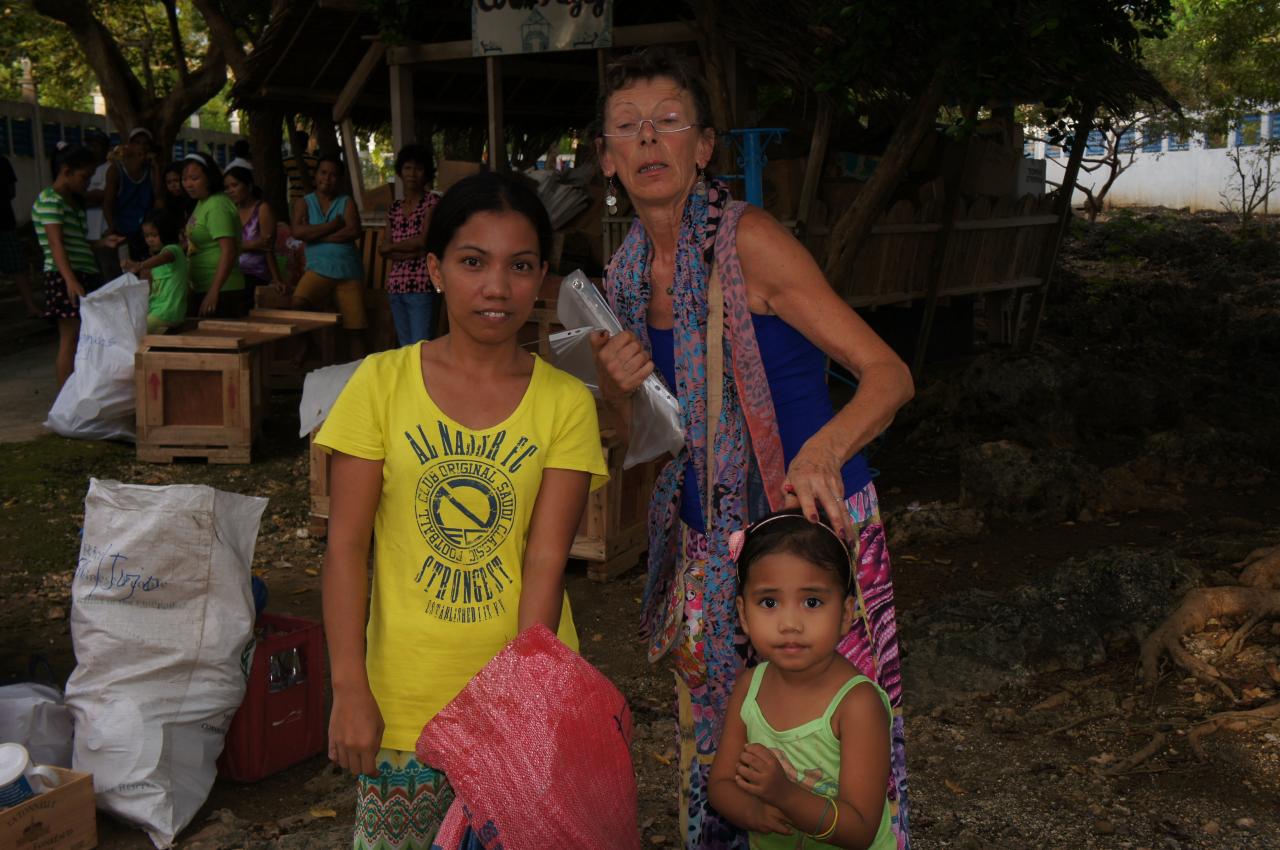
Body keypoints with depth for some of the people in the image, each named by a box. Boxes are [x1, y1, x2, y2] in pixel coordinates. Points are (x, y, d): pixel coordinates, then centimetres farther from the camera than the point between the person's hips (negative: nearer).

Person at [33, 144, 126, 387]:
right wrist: (71, 281, -31)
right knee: (70, 339, -8)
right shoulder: (50, 200, -9)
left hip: (85, 276, 9)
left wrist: (102, 243, 8)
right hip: (65, 277, -9)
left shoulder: (73, 202, 21)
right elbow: (56, 243, -20)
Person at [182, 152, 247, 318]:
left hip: (221, 291, -10)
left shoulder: (217, 206, -16)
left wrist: (213, 292, -27)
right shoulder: (201, 203, 14)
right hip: (201, 290, 10)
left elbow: (229, 251, -24)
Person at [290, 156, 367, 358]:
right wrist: (334, 225, -4)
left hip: (349, 271, 1)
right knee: (298, 303, -29)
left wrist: (315, 235, -6)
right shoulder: (303, 203, 13)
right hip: (319, 269, -1)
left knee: (355, 329, -2)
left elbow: (354, 231, -7)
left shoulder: (346, 202, 12)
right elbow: (297, 232, -6)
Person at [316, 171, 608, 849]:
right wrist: (350, 689, -10)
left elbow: (546, 561, -8)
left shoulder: (566, 403, -3)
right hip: (405, 696, 0)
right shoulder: (383, 381, -4)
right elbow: (345, 546, -5)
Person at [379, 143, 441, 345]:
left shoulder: (432, 201, 0)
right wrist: (409, 254, -9)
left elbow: (424, 241, -8)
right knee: (405, 348, 8)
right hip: (396, 286, 6)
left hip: (422, 285, -6)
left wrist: (391, 247, 3)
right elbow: (384, 249, 8)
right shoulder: (395, 208, 16)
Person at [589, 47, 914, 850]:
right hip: (709, 543, 6)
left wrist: (823, 451, -39)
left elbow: (890, 373, -20)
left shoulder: (748, 241, -15)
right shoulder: (627, 272, 4)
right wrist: (618, 394, -10)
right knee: (715, 755, 16)